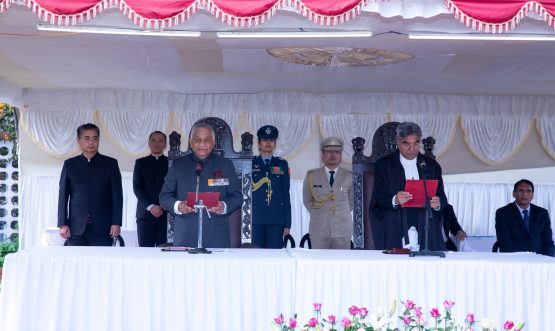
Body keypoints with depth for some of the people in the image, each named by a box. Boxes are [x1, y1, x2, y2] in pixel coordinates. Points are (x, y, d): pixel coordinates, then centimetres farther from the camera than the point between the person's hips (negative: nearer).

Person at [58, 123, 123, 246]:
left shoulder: (110, 164, 6)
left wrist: (116, 223, -3)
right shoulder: (70, 164, 9)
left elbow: (117, 195, 3)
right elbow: (63, 196, 8)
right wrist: (62, 224, 1)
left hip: (103, 229, -1)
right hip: (76, 229, 1)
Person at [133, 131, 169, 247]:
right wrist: (150, 207, -9)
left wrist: (165, 207, -9)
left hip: (166, 214, 0)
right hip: (145, 213, 1)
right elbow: (136, 187, 3)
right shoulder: (141, 163, 12)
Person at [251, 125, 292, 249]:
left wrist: (287, 223, 5)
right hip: (255, 219, 0)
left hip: (276, 220, 1)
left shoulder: (282, 164, 11)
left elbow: (286, 194, 10)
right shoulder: (250, 163, 9)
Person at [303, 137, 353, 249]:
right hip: (319, 229, 0)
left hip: (342, 229, 0)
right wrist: (318, 214, 6)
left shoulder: (349, 176, 4)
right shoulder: (311, 176, 4)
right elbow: (307, 200, 13)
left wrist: (342, 214, 8)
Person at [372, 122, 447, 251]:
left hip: (426, 230, 2)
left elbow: (442, 198, 11)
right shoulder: (384, 165, 6)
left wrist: (438, 204, -13)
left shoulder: (432, 166, 14)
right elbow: (377, 198, -1)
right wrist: (394, 200, -21)